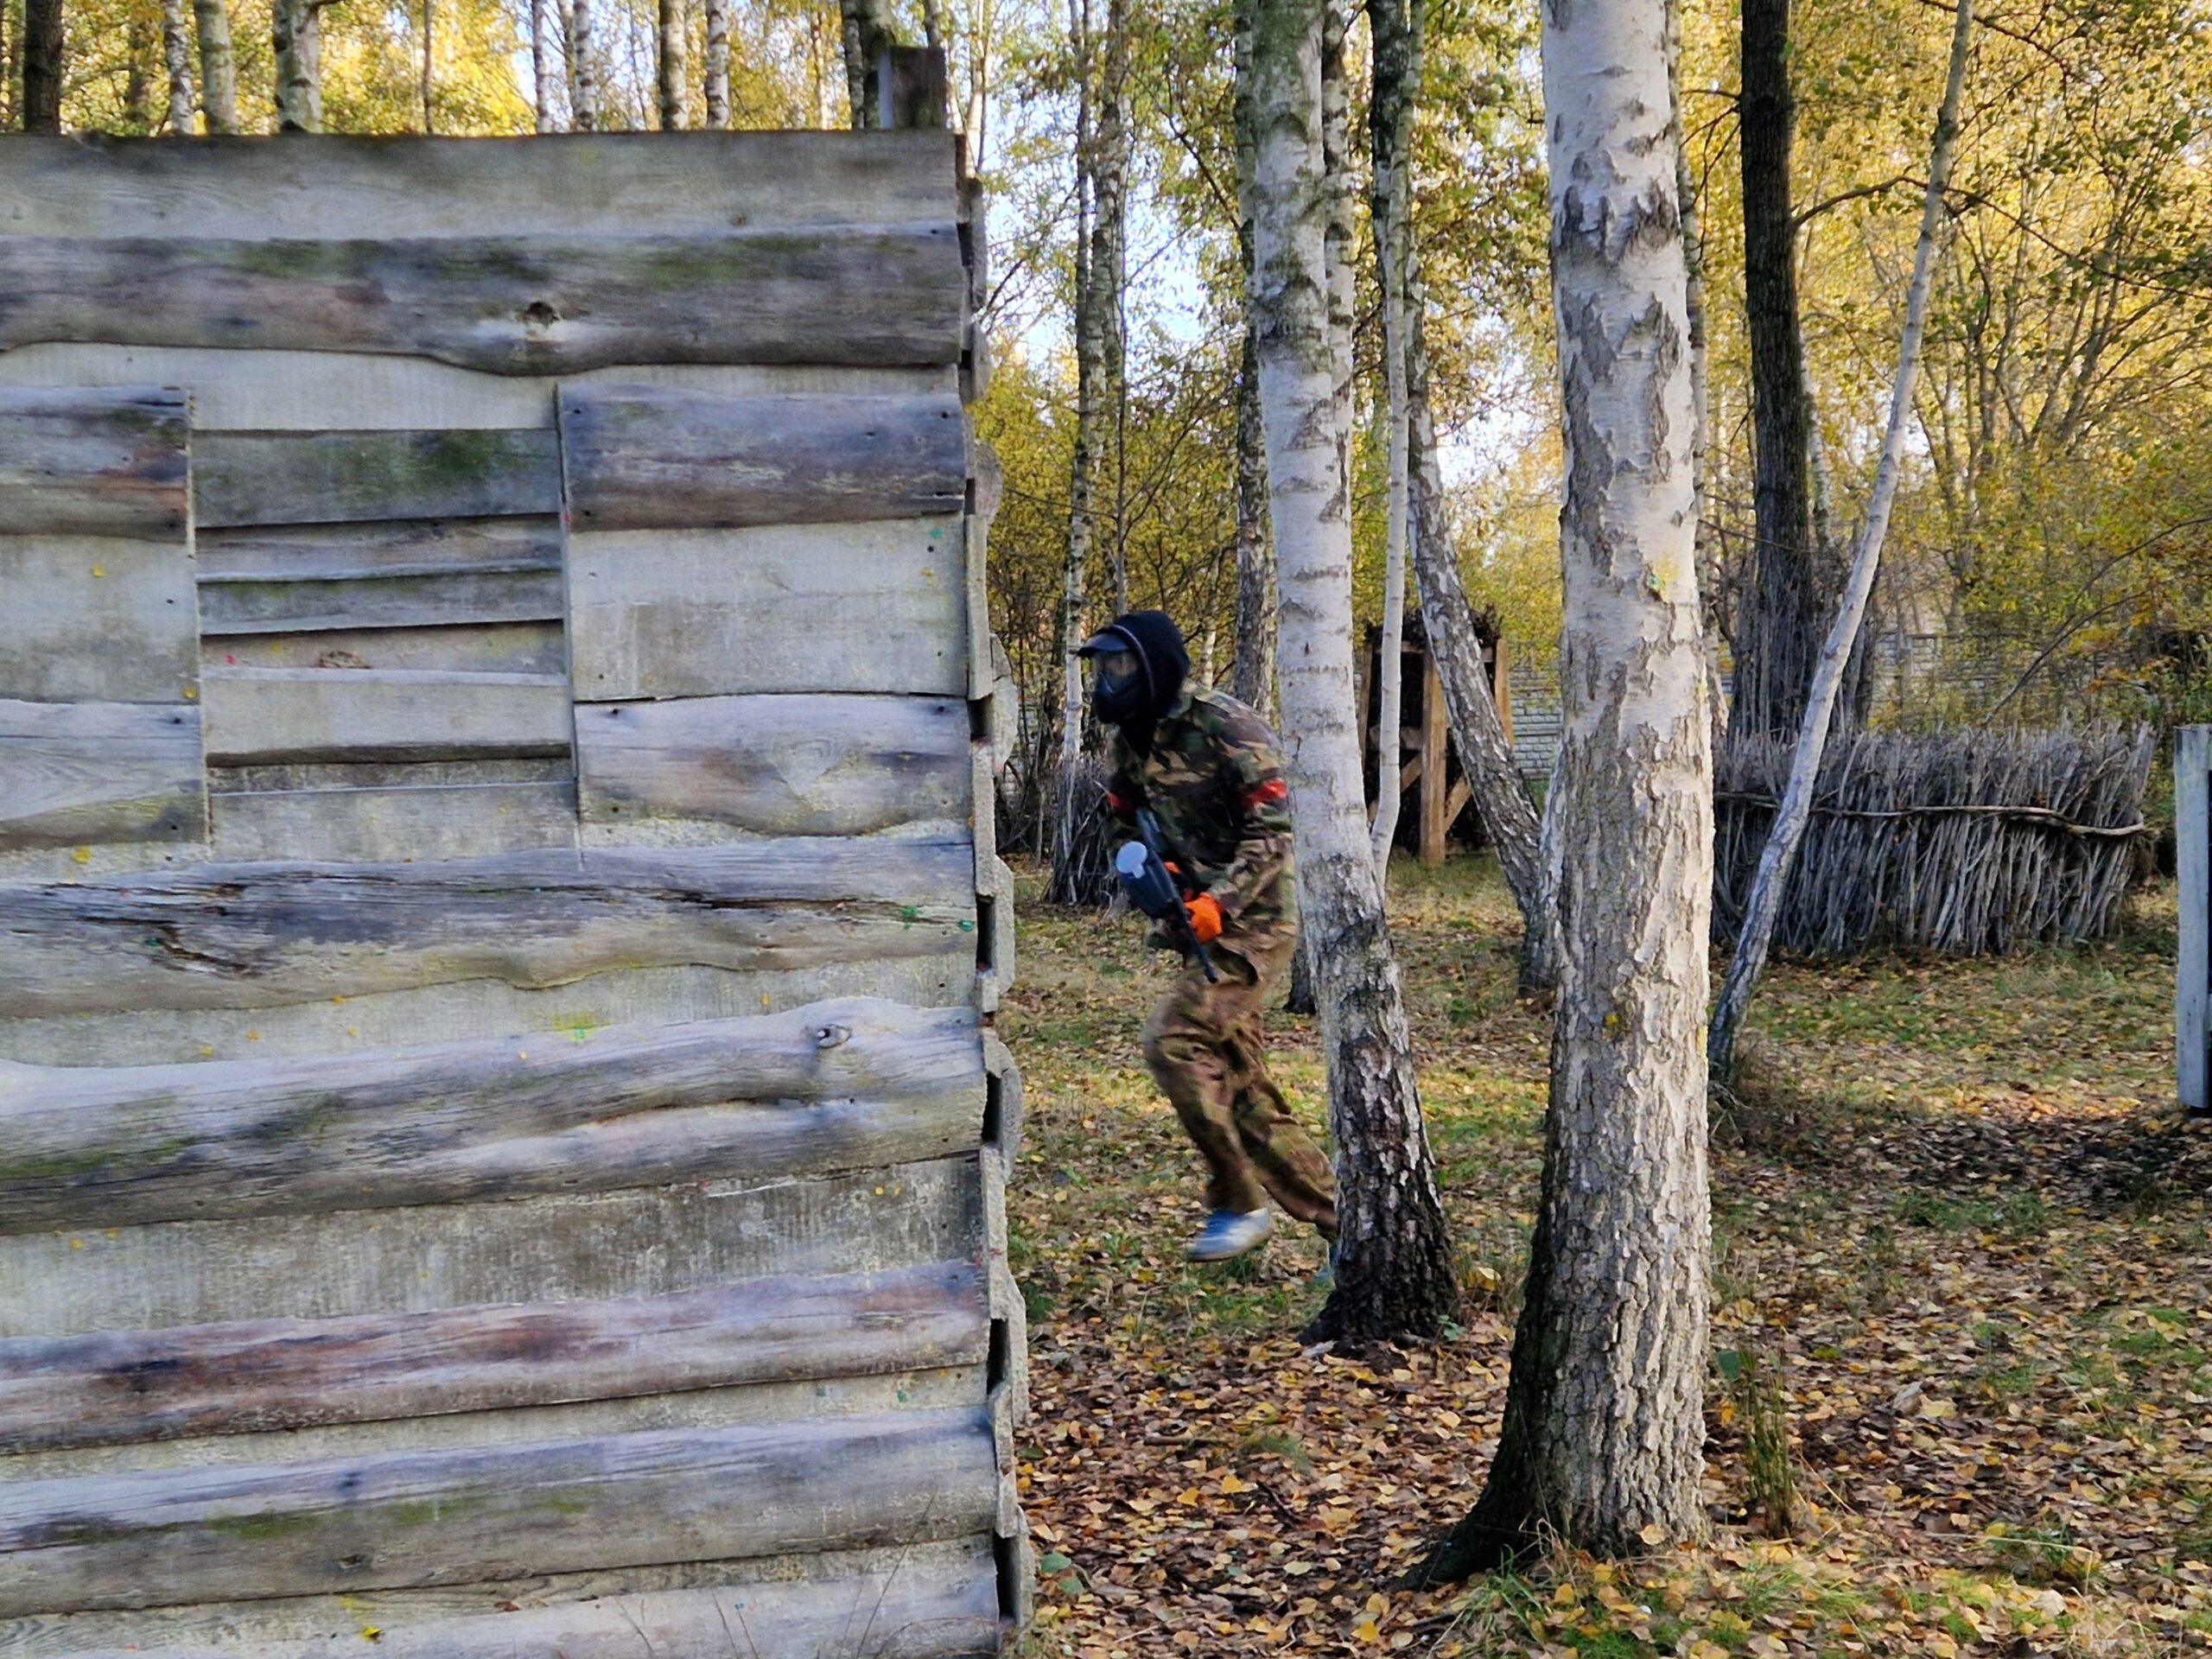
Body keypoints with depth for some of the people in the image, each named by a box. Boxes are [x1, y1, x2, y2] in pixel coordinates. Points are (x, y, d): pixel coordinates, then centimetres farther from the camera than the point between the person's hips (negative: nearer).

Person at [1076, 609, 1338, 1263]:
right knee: (1243, 1092, 8)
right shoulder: (1133, 740, 10)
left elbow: (1272, 831, -18)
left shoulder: (1225, 726, -15)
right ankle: (1344, 1221, 18)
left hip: (1251, 923, -9)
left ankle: (1238, 1205, -5)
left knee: (1173, 1042, -19)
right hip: (1203, 929, 9)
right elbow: (1134, 823, 21)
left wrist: (1219, 902, -27)